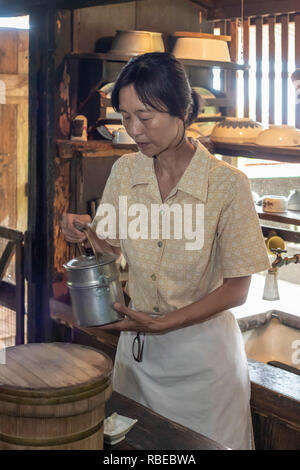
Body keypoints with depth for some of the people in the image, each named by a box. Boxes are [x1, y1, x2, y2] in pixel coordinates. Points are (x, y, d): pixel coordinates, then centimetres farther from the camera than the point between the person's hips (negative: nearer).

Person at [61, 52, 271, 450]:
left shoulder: (228, 184, -19)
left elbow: (236, 289, -14)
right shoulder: (124, 171, -5)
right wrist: (87, 230, -12)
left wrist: (163, 323, -21)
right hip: (136, 343, 5)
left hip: (202, 354, -4)